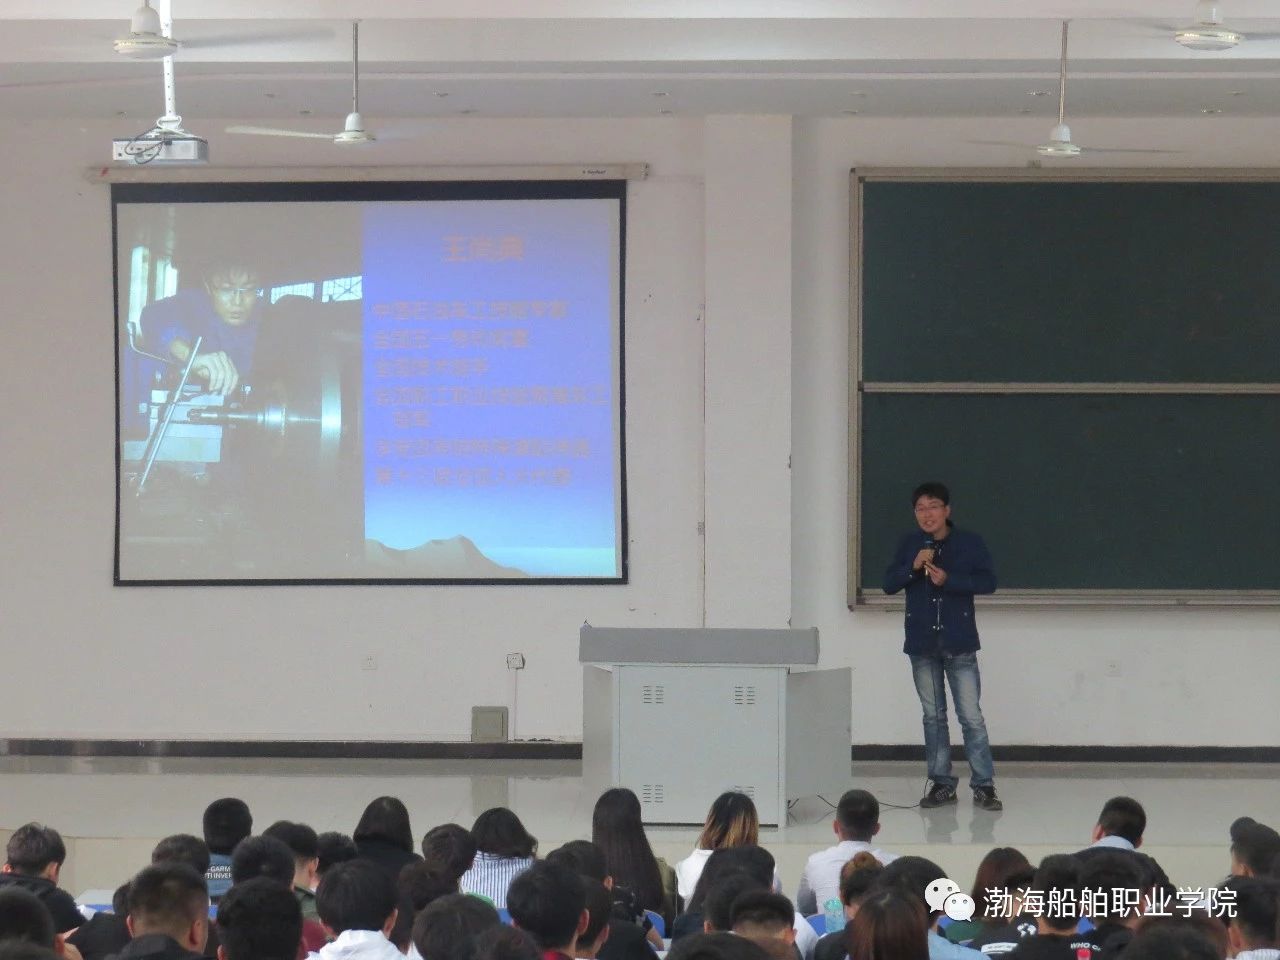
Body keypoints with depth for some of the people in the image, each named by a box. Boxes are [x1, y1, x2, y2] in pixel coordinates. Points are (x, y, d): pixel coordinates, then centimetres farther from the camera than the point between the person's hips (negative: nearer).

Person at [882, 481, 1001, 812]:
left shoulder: (969, 543, -3)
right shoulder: (909, 544, 5)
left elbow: (988, 582, -7)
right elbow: (889, 583, 3)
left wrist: (948, 580, -17)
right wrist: (913, 568, -14)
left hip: (959, 643, -3)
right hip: (922, 643, 3)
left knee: (971, 716, -7)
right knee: (933, 716, 9)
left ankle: (983, 785, -4)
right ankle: (941, 784, 15)